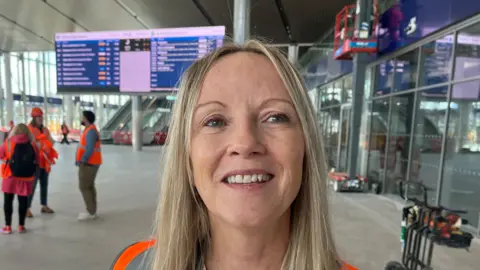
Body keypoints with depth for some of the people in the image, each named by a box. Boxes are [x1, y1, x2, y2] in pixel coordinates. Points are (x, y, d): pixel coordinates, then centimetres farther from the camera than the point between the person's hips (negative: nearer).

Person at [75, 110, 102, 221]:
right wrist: (81, 160, 11)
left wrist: (82, 161, -19)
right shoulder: (90, 130, 14)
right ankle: (92, 211, 19)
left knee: (84, 187, -4)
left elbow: (90, 149, -26)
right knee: (89, 186, 13)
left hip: (88, 164, -10)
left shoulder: (90, 131, -19)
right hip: (90, 163, 10)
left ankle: (91, 212, 1)